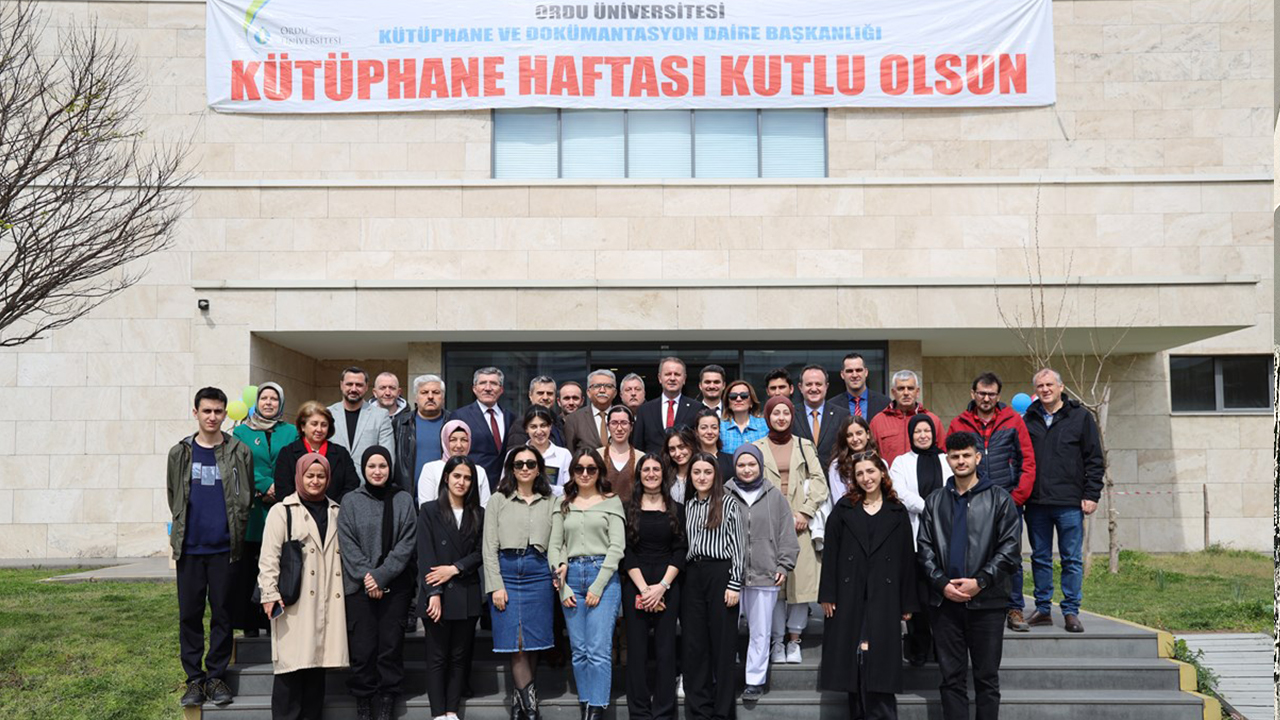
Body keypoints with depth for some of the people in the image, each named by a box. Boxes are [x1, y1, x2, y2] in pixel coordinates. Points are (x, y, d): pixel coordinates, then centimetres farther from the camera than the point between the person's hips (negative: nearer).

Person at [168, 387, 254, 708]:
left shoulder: (240, 452, 3)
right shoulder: (180, 453, 7)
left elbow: (246, 498, 8)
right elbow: (173, 497, 15)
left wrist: (233, 531, 4)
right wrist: (181, 530, 11)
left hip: (225, 548, -1)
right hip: (189, 548, 1)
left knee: (223, 615, 3)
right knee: (189, 615, 5)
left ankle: (216, 676, 14)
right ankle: (194, 678, 14)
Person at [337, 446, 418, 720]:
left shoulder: (404, 500, 5)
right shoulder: (351, 501, 5)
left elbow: (407, 543, -1)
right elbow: (347, 543, 0)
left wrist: (381, 575, -10)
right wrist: (366, 575, -11)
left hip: (395, 586, 1)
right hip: (359, 586, 0)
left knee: (391, 645, 2)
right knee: (363, 647, 0)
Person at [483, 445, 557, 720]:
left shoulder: (549, 503, 12)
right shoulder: (497, 501, 7)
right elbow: (489, 547, 2)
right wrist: (496, 585, -6)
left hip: (539, 573, 2)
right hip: (506, 571, -1)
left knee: (532, 642, 1)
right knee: (515, 642, -5)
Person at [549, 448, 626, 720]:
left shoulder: (611, 501, 4)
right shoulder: (563, 505, 14)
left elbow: (617, 546, -2)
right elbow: (554, 546, 10)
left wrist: (598, 586, -9)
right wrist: (562, 585, -2)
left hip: (603, 576, -3)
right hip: (571, 577, 3)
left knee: (599, 650, -9)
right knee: (579, 651, 5)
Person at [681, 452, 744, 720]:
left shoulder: (728, 503, 0)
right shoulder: (687, 505, 14)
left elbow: (739, 546, -3)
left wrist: (734, 584, -9)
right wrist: (682, 577, 5)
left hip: (720, 573, -4)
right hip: (692, 575, 4)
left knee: (722, 643, 0)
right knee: (693, 643, 4)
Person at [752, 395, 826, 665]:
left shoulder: (805, 446, 12)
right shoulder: (756, 448, 9)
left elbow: (819, 481, 6)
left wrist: (806, 512, -6)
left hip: (801, 523, 1)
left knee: (801, 580, -3)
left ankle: (794, 640, 8)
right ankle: (778, 641, 6)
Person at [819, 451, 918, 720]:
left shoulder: (897, 512, 9)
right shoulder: (844, 509, 8)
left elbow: (907, 558, 7)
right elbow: (830, 552, 3)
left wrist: (908, 603, 2)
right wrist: (828, 595, -5)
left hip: (883, 598, -1)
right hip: (849, 595, 1)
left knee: (880, 659, -6)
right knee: (852, 660, 2)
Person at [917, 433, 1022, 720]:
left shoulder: (999, 498, 4)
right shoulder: (935, 502, 12)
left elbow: (1010, 546, -4)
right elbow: (924, 548, 7)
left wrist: (980, 582, -12)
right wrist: (942, 583, -8)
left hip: (987, 601, -2)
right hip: (944, 600, 2)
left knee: (987, 677, 4)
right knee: (951, 676, 6)